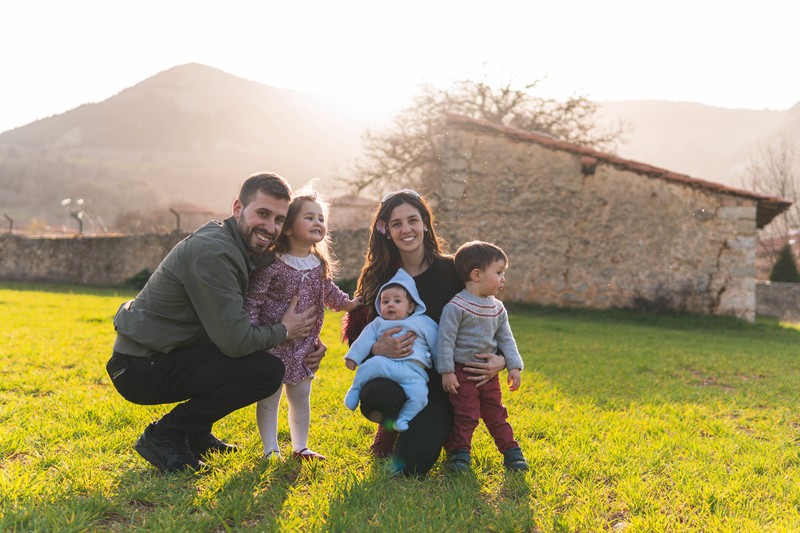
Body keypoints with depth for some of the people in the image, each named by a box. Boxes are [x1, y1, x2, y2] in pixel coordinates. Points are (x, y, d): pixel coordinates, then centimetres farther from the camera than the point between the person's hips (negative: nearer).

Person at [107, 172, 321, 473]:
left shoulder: (246, 251, 8)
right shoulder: (213, 253, -23)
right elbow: (236, 340, -26)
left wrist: (308, 341, -1)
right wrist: (284, 331, -9)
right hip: (141, 369, -10)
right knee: (268, 370, -19)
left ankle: (195, 434, 18)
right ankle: (164, 436, -6)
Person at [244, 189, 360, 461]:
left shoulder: (319, 265, 3)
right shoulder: (272, 264, -17)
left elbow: (329, 292, 22)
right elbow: (252, 299, -16)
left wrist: (349, 303, 22)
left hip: (304, 345, 6)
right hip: (273, 344, -6)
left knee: (301, 397, 16)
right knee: (269, 397, 4)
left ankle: (300, 447, 29)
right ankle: (271, 449, 18)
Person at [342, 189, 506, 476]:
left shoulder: (452, 271, -3)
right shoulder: (377, 277, 2)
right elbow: (356, 333, 1)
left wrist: (500, 359, -16)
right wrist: (377, 348, -22)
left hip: (441, 381, -1)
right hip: (393, 376, 1)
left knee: (414, 461, -21)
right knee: (377, 394, -36)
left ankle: (435, 429, 17)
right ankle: (390, 429, 4)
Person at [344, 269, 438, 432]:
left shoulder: (423, 322, 16)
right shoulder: (378, 323, 22)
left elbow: (436, 344, 16)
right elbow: (365, 340, 15)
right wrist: (353, 357, 4)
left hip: (413, 371, 0)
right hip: (386, 364, 0)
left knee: (419, 394, -27)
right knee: (374, 363, -33)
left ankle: (403, 418, 0)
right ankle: (355, 390, -9)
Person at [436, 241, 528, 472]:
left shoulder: (498, 308, 5)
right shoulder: (456, 307, -17)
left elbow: (506, 339, 10)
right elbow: (446, 340, -17)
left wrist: (514, 366, 2)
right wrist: (447, 372, -18)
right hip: (462, 372, -6)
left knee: (497, 414, 13)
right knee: (466, 416, -2)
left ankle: (511, 451, 23)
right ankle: (460, 453, 12)